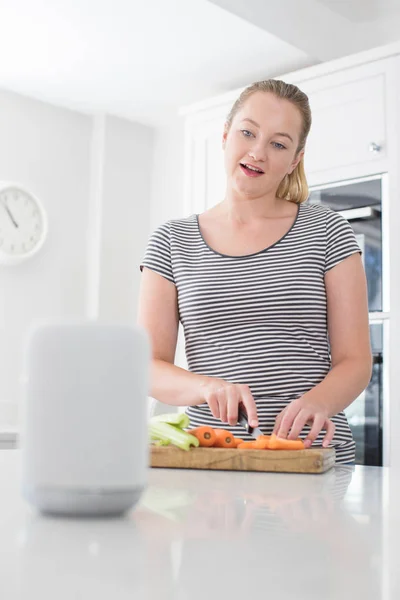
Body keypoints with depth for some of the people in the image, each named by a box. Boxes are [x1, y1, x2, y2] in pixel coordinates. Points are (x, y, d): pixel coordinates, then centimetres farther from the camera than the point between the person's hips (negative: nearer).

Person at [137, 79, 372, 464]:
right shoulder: (171, 241, 9)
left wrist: (317, 401, -17)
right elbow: (149, 367, 4)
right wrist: (207, 386, -16)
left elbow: (355, 361, 4)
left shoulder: (325, 231, 7)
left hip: (312, 458, 0)